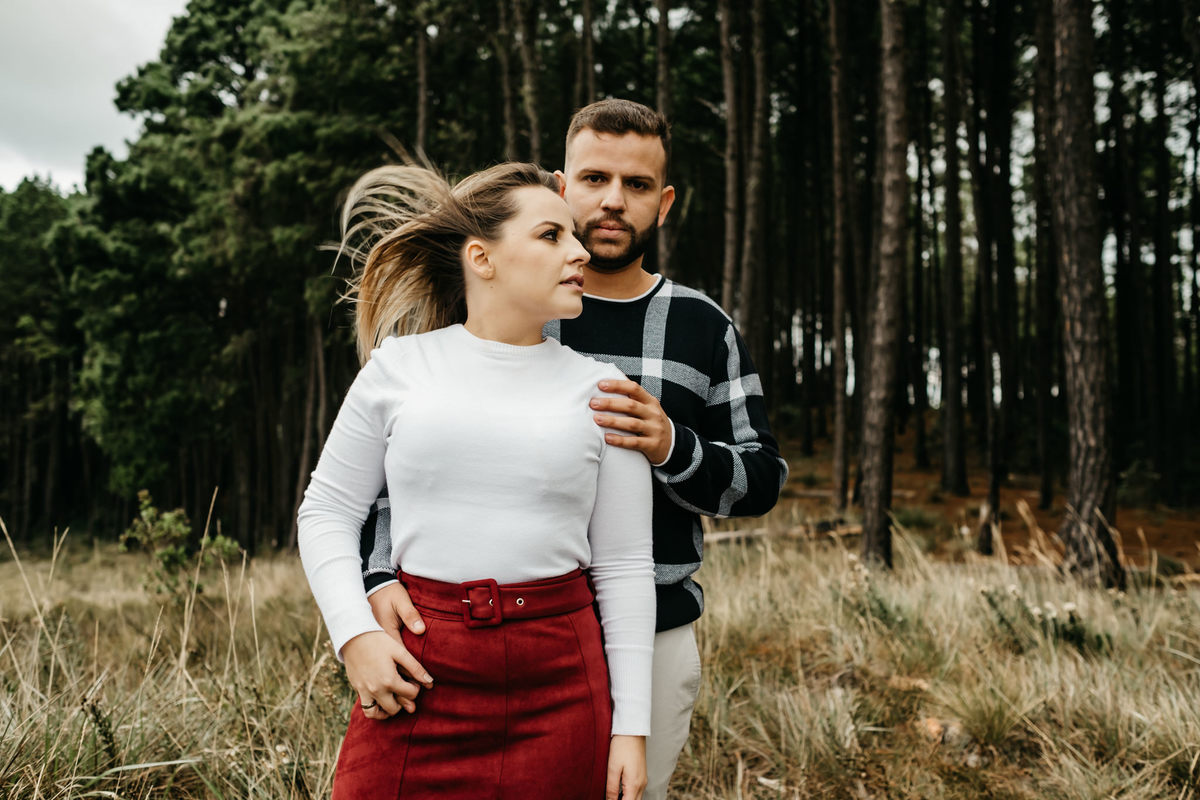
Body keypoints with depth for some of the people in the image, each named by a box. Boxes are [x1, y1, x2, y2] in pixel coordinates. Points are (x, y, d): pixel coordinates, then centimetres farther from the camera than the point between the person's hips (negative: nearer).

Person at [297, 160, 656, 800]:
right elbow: (327, 512, 9)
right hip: (419, 674, 0)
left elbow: (624, 566, 4)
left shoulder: (599, 390, 3)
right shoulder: (399, 367, 3)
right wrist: (355, 636, -6)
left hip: (561, 680, 1)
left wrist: (630, 725, 1)